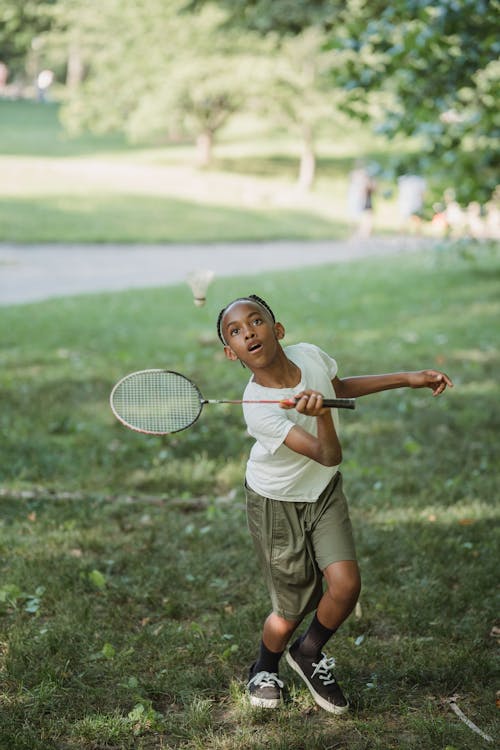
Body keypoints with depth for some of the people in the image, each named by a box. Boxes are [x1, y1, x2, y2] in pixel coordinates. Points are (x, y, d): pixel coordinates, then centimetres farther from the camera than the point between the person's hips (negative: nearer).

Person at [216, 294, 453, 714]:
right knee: (292, 610, 2)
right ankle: (265, 670, 37)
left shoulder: (310, 355, -16)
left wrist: (408, 379, 9)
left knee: (345, 584, -11)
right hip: (277, 502, -4)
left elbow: (341, 387, 9)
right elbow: (329, 456, -35)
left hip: (324, 491, 5)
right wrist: (320, 413, -55)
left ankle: (310, 654, 20)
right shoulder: (259, 409, -33)